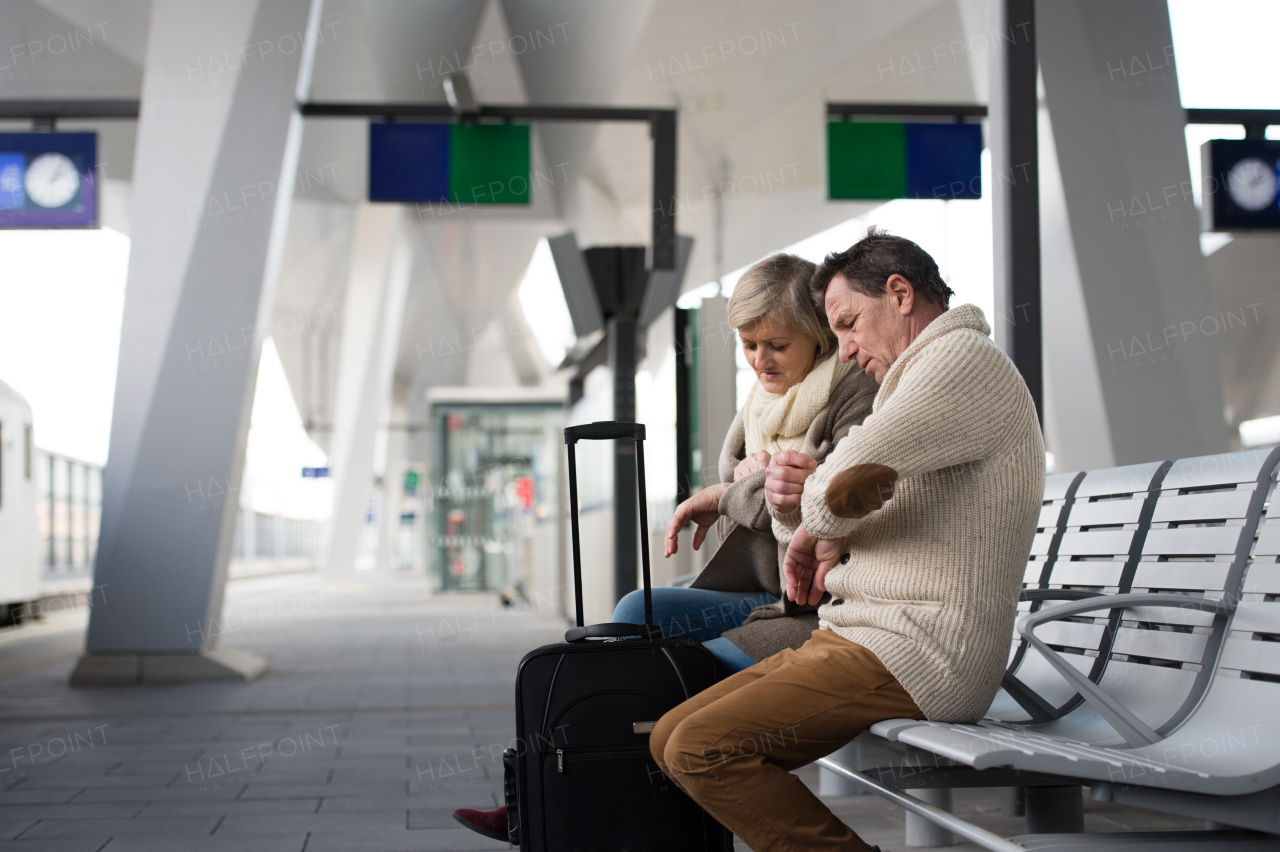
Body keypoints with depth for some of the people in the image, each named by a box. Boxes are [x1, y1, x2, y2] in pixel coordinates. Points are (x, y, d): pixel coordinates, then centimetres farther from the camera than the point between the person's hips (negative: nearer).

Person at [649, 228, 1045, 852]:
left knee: (703, 749, -20)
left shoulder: (966, 357, -8)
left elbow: (851, 479, -23)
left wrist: (817, 526, -2)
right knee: (669, 738, 3)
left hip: (918, 656, -10)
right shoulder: (918, 384, 26)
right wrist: (791, 508, 4)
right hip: (858, 638, 10)